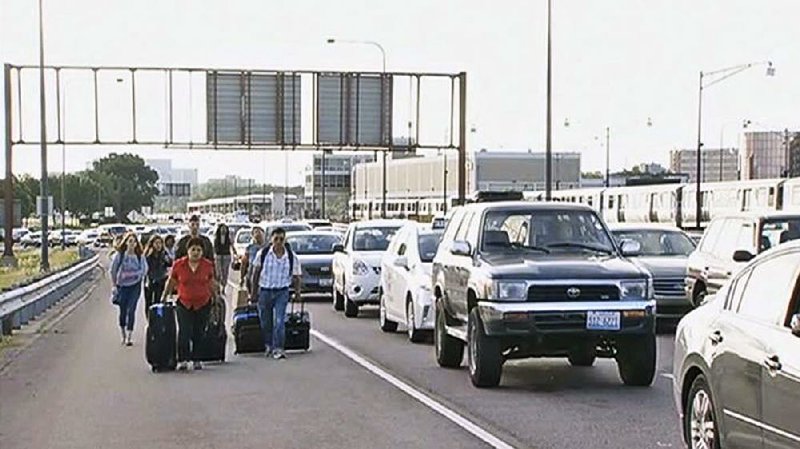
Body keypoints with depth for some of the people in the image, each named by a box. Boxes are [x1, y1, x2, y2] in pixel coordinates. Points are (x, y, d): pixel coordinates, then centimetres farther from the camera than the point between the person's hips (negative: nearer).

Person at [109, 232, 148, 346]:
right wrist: (113, 285, -3)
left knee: (131, 311, -7)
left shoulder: (140, 256, -3)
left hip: (135, 286, 0)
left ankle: (129, 337, -5)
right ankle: (123, 335, 25)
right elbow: (113, 270, 0)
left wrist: (133, 274, -13)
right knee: (123, 311, 7)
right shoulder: (119, 255, -5)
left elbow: (144, 270, 1)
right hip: (122, 285, 0)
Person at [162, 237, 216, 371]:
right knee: (184, 331, -11)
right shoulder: (178, 264, -4)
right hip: (184, 304, -1)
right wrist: (164, 298, 14)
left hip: (203, 304, 1)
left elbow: (211, 283, 13)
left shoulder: (208, 265, -1)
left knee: (198, 333, 7)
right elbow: (171, 282, 9)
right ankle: (182, 360, -6)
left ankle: (196, 360, 18)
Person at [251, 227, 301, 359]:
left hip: (282, 292, -1)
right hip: (264, 291, 1)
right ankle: (269, 346, 32)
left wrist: (297, 292, 6)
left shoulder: (291, 256, -5)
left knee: (279, 321, -12)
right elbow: (256, 271, 6)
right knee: (265, 322, 12)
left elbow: (296, 276, 6)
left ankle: (278, 349, -9)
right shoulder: (263, 253, -5)